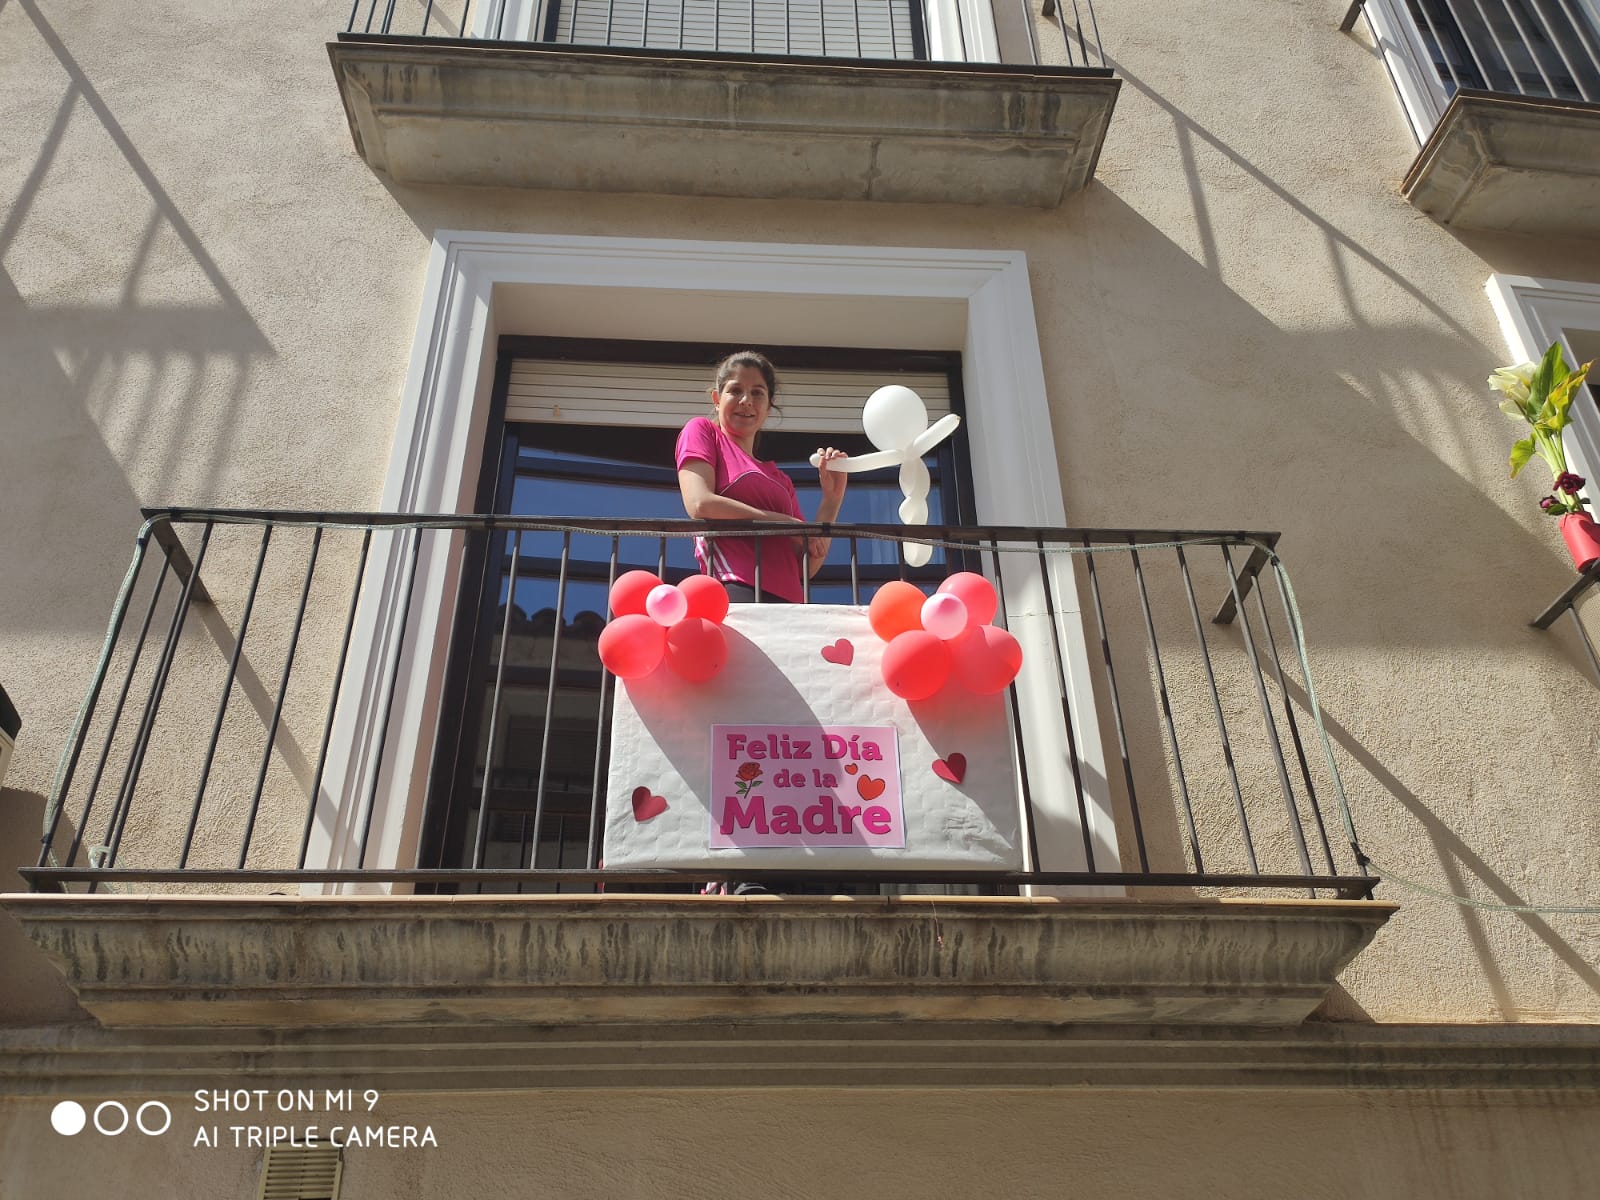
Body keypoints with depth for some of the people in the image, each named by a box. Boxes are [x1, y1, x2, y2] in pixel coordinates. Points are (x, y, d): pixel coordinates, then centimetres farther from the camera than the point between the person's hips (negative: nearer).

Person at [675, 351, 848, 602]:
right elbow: (700, 504, -5)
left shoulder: (780, 479, 26)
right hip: (736, 592, -5)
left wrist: (833, 497, 11)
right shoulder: (702, 431, 15)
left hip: (788, 599, 5)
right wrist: (789, 525, 1)